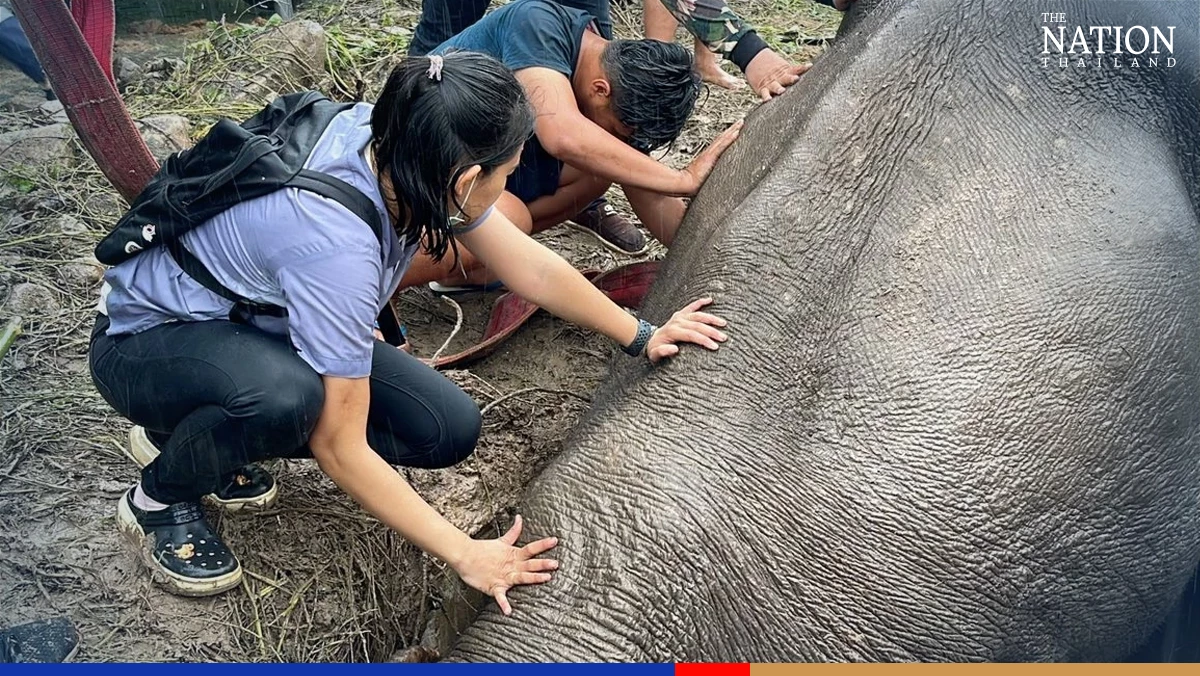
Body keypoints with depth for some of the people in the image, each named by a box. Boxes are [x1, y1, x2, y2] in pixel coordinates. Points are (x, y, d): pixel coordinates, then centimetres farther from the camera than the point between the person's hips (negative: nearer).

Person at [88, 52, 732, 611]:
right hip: (144, 344, -7)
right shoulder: (336, 244, -39)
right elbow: (341, 448, -31)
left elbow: (529, 266, -4)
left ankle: (203, 434, 11)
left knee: (449, 430, -5)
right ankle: (158, 497, -6)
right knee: (288, 397, -41)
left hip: (257, 325, 7)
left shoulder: (395, 150, -17)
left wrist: (642, 336, 4)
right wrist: (466, 555, -26)